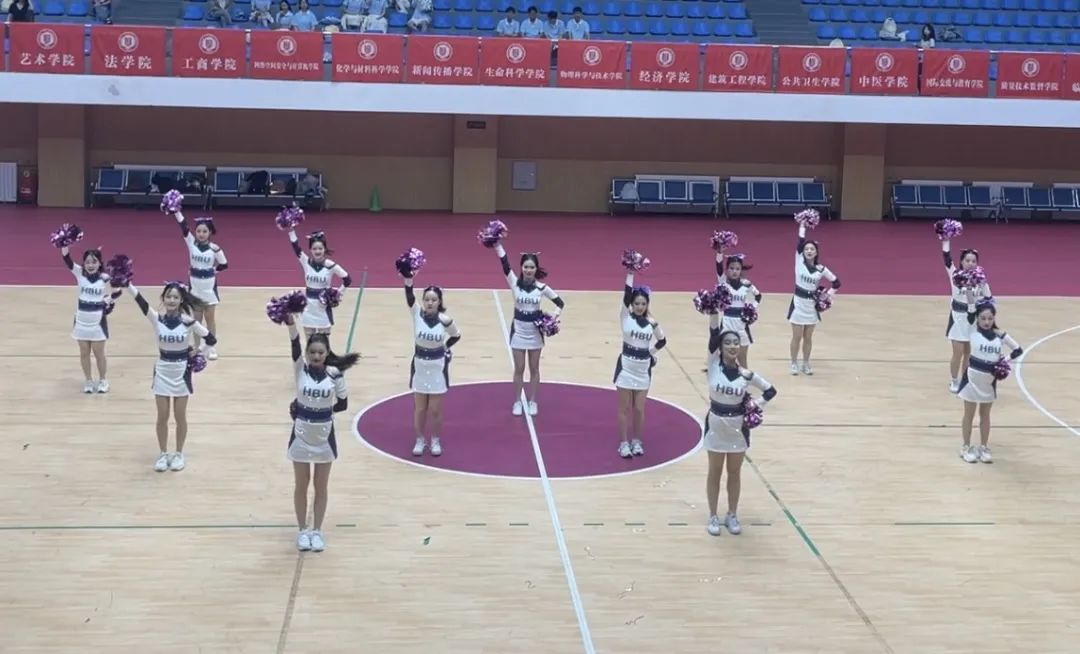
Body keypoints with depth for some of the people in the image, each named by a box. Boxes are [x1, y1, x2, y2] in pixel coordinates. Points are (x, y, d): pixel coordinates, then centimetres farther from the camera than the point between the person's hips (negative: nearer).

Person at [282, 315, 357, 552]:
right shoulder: (301, 368, -10)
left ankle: (317, 531, 23)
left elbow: (343, 404, 0)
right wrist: (290, 323, -43)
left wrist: (325, 410, -10)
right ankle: (302, 530, 23)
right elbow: (295, 345, -28)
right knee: (301, 485, 10)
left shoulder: (335, 374, -10)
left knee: (321, 487, 10)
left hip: (324, 436, 0)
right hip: (302, 434, 0)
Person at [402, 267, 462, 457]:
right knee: (420, 408, 11)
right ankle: (420, 440, 27)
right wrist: (408, 278, -44)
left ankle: (435, 440, 27)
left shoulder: (445, 319, -13)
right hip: (419, 365, 1)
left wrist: (444, 348, -1)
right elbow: (409, 297, -30)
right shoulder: (417, 313, -12)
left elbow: (456, 335, 7)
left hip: (438, 367, -1)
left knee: (435, 409, 7)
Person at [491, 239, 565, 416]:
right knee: (519, 369, 8)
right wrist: (497, 244, -33)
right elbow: (505, 263, -22)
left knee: (534, 368, 11)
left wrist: (554, 317, -13)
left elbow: (560, 303, 3)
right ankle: (517, 402, 21)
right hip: (518, 330, 0)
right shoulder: (514, 283, -9)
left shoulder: (542, 287, -8)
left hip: (535, 332, 0)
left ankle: (532, 401, 24)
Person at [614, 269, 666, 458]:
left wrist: (651, 352, 3)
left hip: (643, 370, 2)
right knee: (625, 408, 4)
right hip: (626, 368, -2)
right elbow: (626, 294, -18)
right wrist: (630, 273, -23)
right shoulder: (626, 317, -7)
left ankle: (636, 442, 22)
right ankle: (624, 443, 12)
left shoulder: (651, 322, -1)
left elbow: (662, 341, 14)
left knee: (639, 409, 8)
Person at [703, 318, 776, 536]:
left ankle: (732, 515, 27)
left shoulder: (747, 375, -10)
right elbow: (713, 332, -23)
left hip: (738, 426, 1)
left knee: (734, 472, 14)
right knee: (715, 472, 12)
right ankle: (713, 516, 23)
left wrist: (756, 406, -8)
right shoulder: (714, 364, -13)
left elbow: (771, 390, 4)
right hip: (716, 424, -1)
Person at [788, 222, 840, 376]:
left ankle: (806, 364, 24)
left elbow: (836, 282, 6)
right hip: (799, 303, -2)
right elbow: (801, 241, -16)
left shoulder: (821, 269, -3)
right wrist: (802, 225, -17)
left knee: (808, 337, 11)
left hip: (812, 305, 2)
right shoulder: (799, 261, -7)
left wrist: (827, 295, -4)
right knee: (797, 337, 5)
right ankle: (794, 364, 17)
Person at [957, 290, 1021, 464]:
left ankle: (984, 448, 25)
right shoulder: (973, 329, -10)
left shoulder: (1000, 335, -3)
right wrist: (970, 293, -33)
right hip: (973, 377, -2)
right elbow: (971, 311, -24)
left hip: (990, 380, 2)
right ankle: (966, 447, 19)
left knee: (985, 414, 14)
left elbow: (1018, 350, 3)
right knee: (969, 414, 9)